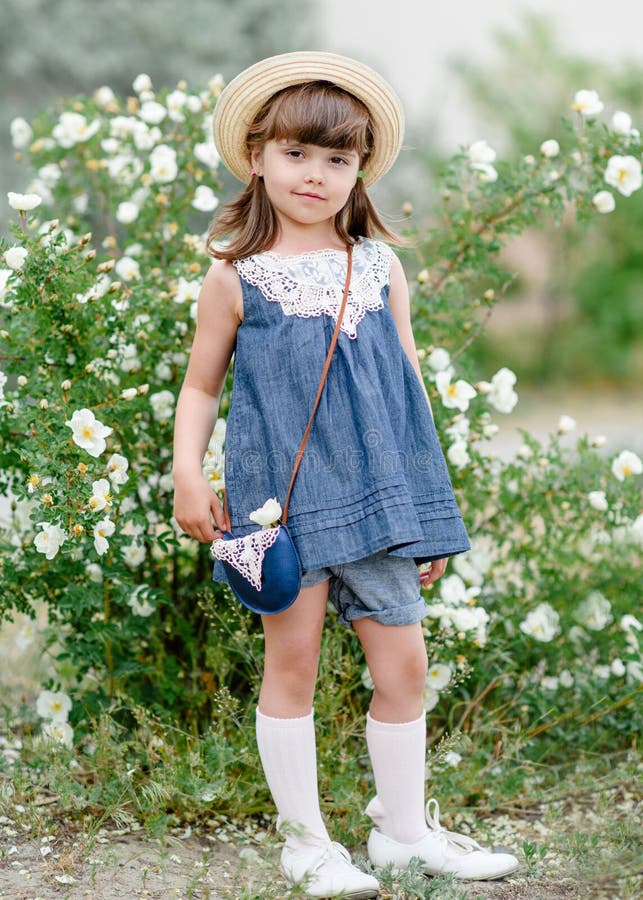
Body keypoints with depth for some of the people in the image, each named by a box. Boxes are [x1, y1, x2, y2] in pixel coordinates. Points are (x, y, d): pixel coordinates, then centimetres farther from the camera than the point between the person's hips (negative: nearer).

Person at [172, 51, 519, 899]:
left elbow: (408, 384, 13)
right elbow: (201, 385, 8)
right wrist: (188, 475, -7)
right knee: (293, 655, 1)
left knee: (402, 659, 5)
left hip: (376, 488, 3)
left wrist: (425, 505, 12)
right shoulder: (236, 275, 0)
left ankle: (404, 828, 21)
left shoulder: (380, 267, 8)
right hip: (283, 494, -3)